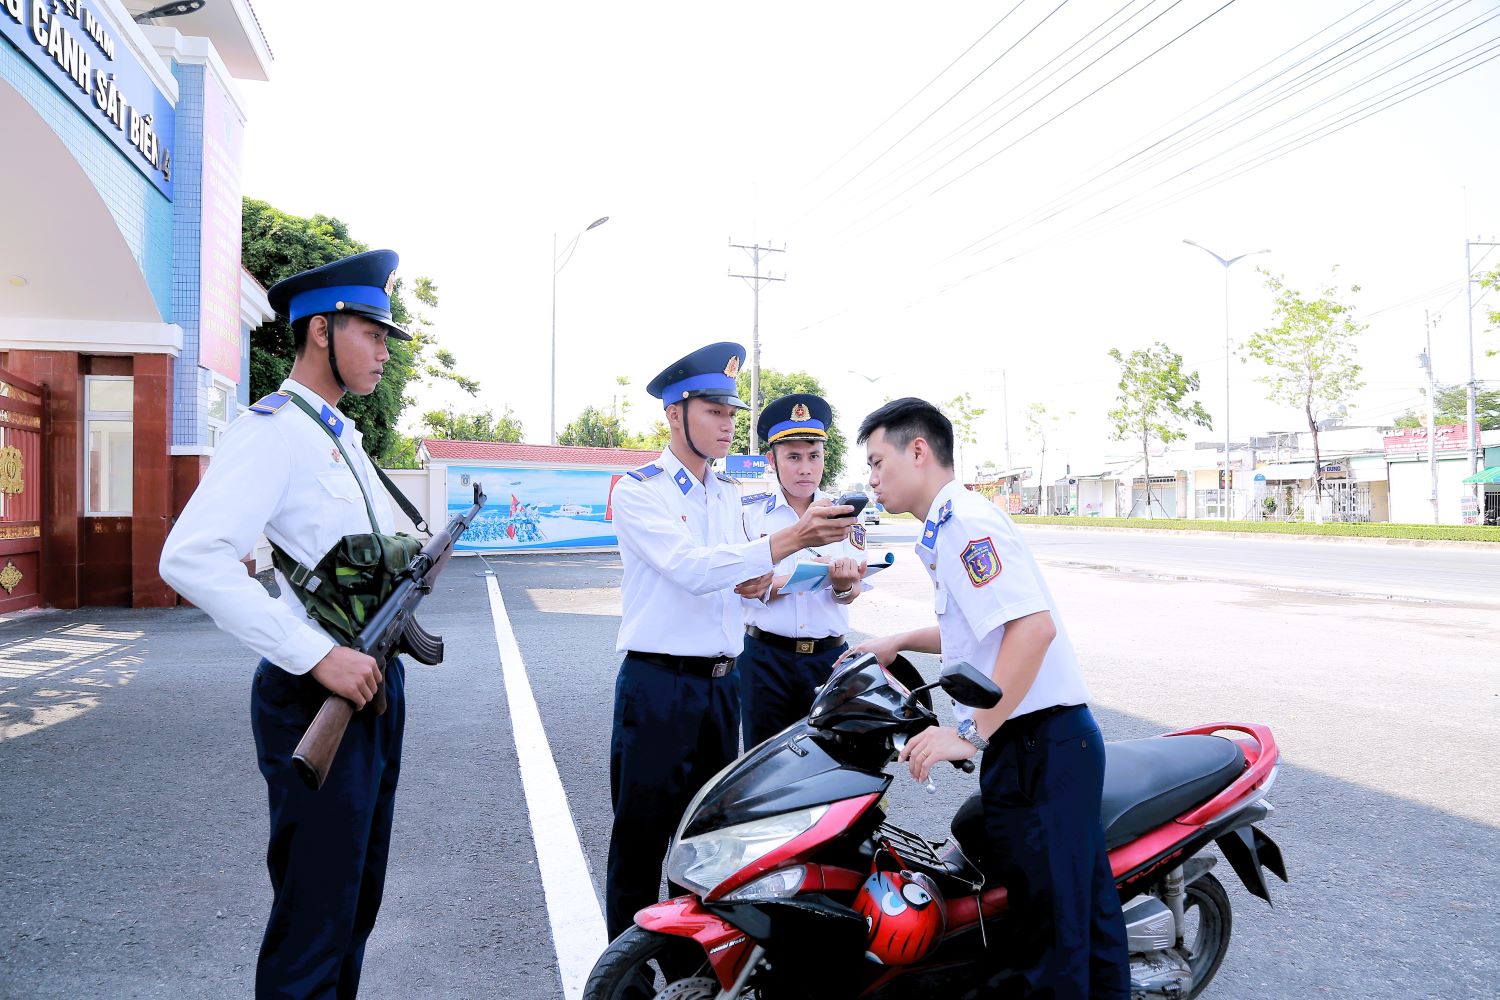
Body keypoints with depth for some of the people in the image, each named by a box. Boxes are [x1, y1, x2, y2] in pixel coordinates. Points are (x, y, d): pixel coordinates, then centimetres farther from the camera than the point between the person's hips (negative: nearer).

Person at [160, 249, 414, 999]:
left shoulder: (343, 438, 15)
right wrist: (316, 655, -28)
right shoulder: (273, 428, -13)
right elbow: (191, 558, -26)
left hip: (372, 688, 9)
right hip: (316, 703, -9)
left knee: (358, 903, 20)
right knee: (315, 918, 2)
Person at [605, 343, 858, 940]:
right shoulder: (638, 490, -10)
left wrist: (754, 580, -4)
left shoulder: (729, 493, 12)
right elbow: (691, 568, -25)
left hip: (722, 683, 7)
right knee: (641, 836, 2)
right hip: (657, 682, -6)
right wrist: (787, 540, -34)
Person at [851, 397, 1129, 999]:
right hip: (1061, 738, 10)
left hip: (1036, 745, -10)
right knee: (1084, 905, 19)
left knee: (1045, 922, 0)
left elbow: (1034, 626, -26)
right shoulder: (951, 526, 18)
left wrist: (971, 733, -26)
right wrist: (900, 643, 22)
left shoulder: (964, 520, -14)